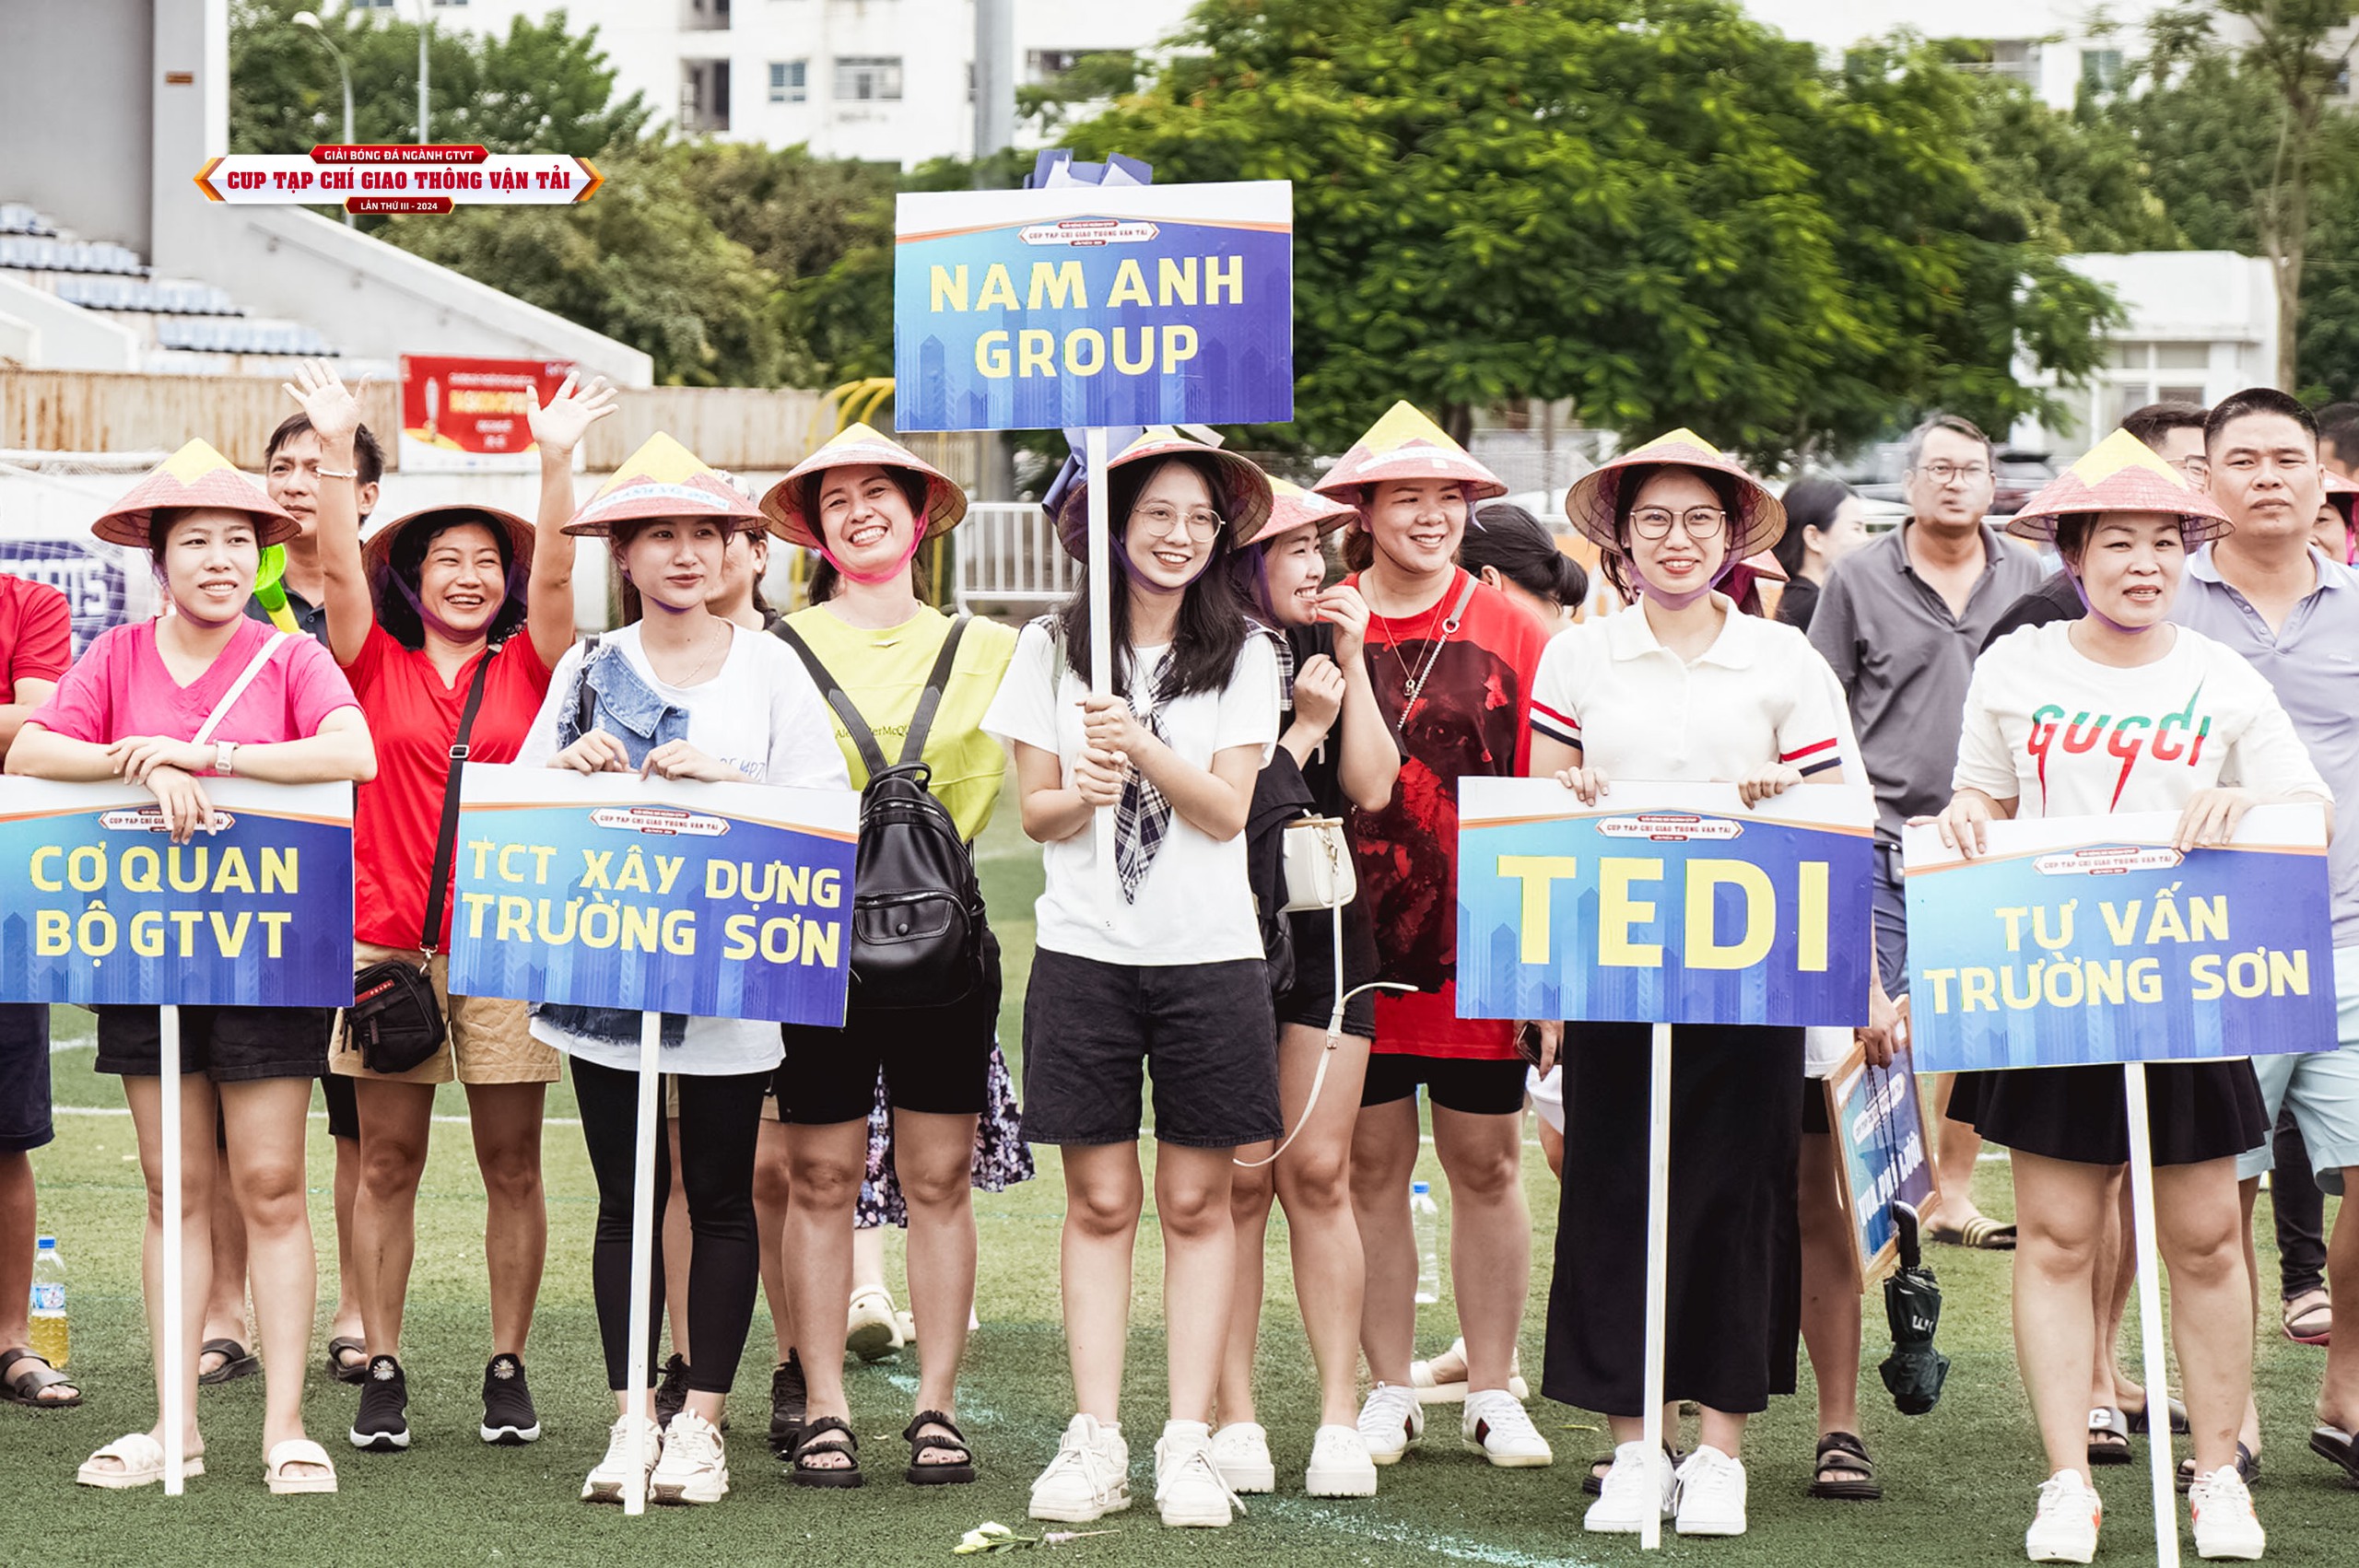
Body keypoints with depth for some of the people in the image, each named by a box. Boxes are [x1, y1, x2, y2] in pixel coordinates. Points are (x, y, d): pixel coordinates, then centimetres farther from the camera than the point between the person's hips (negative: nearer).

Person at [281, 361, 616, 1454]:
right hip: (385, 940, 0)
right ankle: (381, 1371, 9)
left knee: (511, 1164, 3)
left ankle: (508, 1369, 12)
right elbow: (338, 566, -5)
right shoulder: (375, 665, 8)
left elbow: (554, 574, -5)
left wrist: (555, 460, -16)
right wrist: (337, 450, -16)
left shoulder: (528, 667, 9)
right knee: (386, 1162, 3)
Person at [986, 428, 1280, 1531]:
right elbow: (1035, 811, 5)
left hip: (1209, 953, 0)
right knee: (1099, 1200, 2)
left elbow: (1226, 808, -4)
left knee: (1197, 1200, 1)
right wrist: (1081, 796, -16)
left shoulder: (1242, 657, 5)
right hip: (1084, 949, 0)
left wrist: (1139, 745, -19)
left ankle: (1189, 1440, 5)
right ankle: (1094, 1438, 5)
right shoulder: (1053, 647, 6)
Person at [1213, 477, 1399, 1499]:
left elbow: (1371, 786, 1)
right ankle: (1236, 1416, 4)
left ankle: (1341, 1416, 3)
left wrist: (1352, 668, -2)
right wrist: (1302, 730, -8)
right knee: (1241, 1178, -2)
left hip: (1324, 926, 4)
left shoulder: (1323, 653, 12)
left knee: (1319, 1173, 1)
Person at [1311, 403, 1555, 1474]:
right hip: (1353, 940, 0)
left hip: (1479, 941, 0)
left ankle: (1492, 1392, 16)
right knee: (1371, 1164, 6)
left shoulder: (1511, 632, 2)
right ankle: (1388, 1390, 16)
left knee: (1486, 1164, 6)